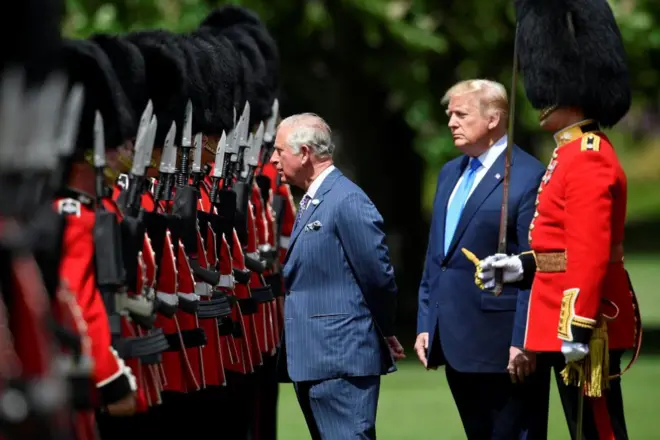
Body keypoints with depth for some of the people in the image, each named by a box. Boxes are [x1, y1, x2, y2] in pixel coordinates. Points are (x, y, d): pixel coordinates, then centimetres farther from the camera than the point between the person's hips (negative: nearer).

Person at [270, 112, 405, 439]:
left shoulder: (348, 201, -14)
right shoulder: (311, 202, 15)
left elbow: (379, 275, -13)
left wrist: (385, 334, -1)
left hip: (342, 361, -10)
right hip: (312, 360, 10)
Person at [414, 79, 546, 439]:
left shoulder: (528, 177, -11)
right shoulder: (450, 173, 14)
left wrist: (523, 341, -17)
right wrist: (425, 325, 13)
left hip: (499, 344, -8)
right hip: (456, 342, 8)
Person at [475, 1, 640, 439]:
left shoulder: (587, 158, -16)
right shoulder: (577, 152, 17)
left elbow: (591, 252, -22)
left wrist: (576, 329, -25)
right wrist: (524, 265, 16)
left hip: (586, 321, -10)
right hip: (564, 320, 10)